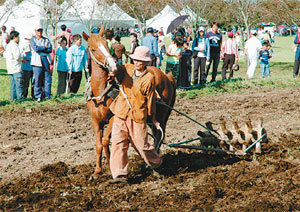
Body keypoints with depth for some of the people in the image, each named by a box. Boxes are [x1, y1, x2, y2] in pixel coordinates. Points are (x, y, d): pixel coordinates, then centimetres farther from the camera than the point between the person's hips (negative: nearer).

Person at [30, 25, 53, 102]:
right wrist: (44, 47, -3)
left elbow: (50, 49, 1)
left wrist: (40, 49, -7)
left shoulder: (46, 40, 16)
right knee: (37, 80, -4)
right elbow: (35, 48, -10)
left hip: (46, 61, 3)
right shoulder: (32, 39, 7)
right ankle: (38, 96, 4)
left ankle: (48, 95, 7)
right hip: (37, 61, -3)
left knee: (48, 79, -1)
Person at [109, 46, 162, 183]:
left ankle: (156, 163, 32)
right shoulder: (128, 69, 7)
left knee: (142, 145, 3)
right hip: (121, 113, 4)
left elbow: (150, 100, 2)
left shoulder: (149, 78, -5)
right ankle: (119, 174, -7)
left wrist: (153, 118, 6)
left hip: (137, 116, -4)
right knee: (118, 142, -7)